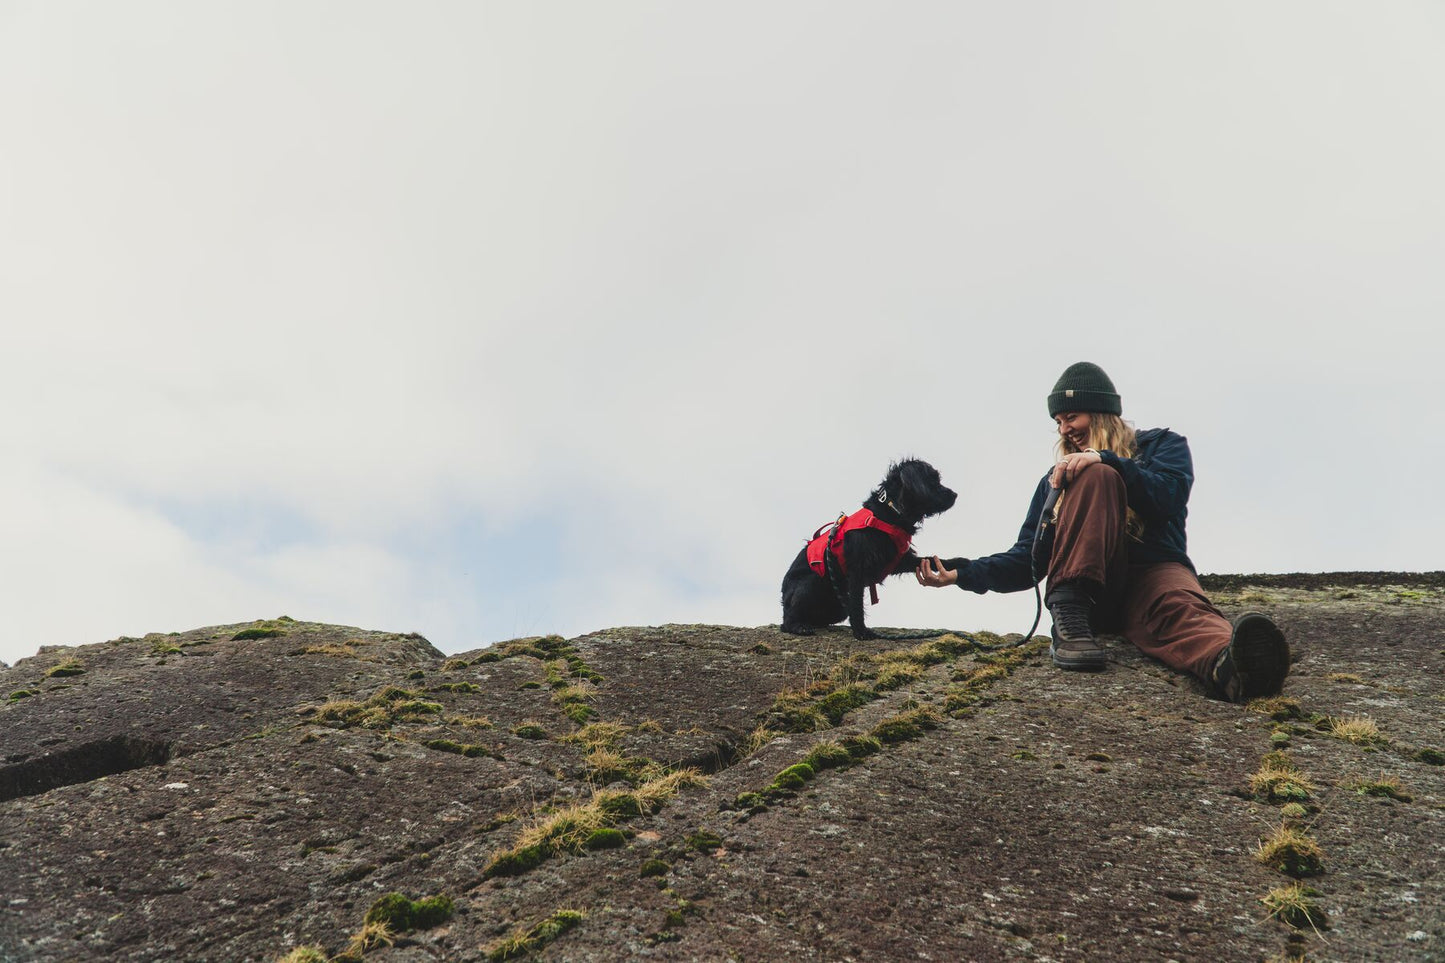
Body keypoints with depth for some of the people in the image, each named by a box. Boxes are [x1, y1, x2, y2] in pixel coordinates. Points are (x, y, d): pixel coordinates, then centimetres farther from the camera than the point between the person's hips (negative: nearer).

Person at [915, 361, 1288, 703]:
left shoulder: (1162, 445, 19)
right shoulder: (1058, 477, 25)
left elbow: (1169, 496, -5)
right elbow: (1028, 561, 17)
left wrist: (1105, 460, -16)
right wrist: (962, 572, 3)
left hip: (1155, 570, -1)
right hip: (1092, 587, 1)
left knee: (1179, 605, -39)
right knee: (1097, 476, -23)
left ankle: (1226, 662, -77)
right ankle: (1069, 620, -39)